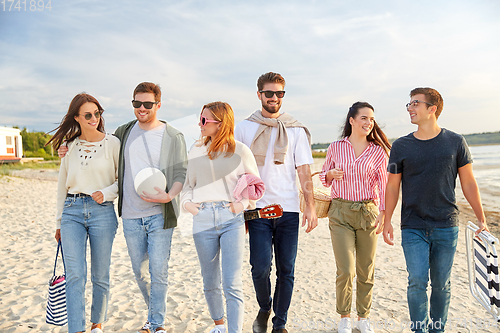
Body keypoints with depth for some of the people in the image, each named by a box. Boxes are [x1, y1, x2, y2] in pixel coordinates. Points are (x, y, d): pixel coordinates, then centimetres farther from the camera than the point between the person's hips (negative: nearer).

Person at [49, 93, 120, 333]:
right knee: (74, 275, -5)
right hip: (72, 211, 2)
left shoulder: (112, 143, 0)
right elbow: (62, 185, 16)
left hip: (102, 212, -2)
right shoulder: (70, 146, 9)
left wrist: (106, 192, -15)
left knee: (100, 276, 7)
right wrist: (59, 221, 17)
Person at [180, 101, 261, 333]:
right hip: (203, 219, 4)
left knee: (232, 285, -6)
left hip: (232, 219, -3)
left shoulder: (240, 151, 0)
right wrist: (186, 202, 2)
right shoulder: (196, 150, 10)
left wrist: (243, 203, -6)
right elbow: (189, 182, 20)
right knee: (210, 283, 15)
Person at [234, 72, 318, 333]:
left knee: (286, 270, 5)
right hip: (257, 209, -1)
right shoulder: (244, 128, 7)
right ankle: (264, 308, 24)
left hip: (289, 209, 1)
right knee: (260, 268, -6)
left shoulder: (296, 130, 8)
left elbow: (304, 171, 5)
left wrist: (310, 206, -4)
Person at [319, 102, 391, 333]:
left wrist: (383, 214, -8)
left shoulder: (378, 151, 3)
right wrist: (331, 174, -8)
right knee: (345, 270, -4)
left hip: (368, 212, 1)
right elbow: (324, 177, 15)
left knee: (366, 270, 9)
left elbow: (383, 184, 3)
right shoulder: (335, 147, 4)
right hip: (340, 212, -1)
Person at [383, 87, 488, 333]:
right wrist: (387, 221, 1)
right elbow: (392, 186, 5)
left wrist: (481, 219, 5)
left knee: (441, 284, 10)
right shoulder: (401, 146, 1)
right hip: (413, 228, 0)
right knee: (417, 282, -5)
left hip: (446, 227, 1)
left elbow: (468, 183, 7)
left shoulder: (455, 142, 2)